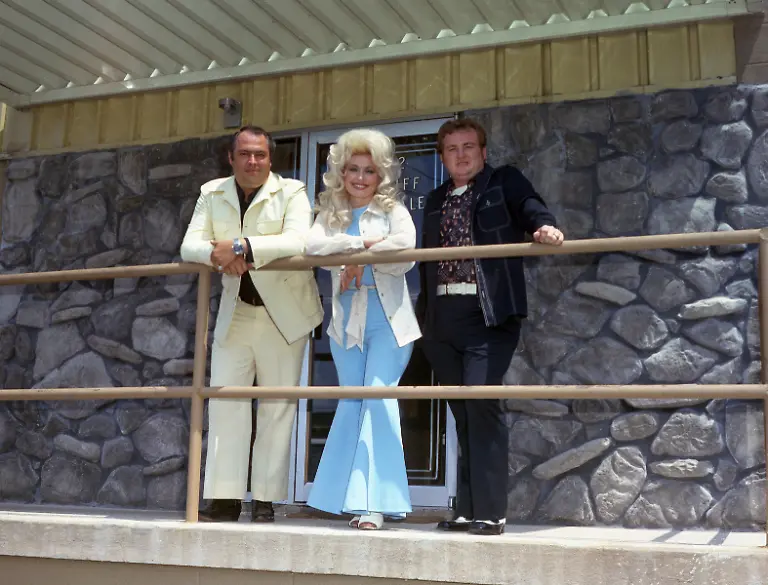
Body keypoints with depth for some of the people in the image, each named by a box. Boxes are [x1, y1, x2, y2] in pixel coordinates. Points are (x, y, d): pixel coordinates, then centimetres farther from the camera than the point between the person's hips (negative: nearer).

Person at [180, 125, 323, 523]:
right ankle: (224, 499, 3)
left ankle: (265, 501, 7)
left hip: (283, 313, -3)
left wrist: (241, 246, -32)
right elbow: (189, 246, -4)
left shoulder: (291, 192, -8)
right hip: (235, 313, 4)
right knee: (225, 400, -2)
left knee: (277, 407, 0)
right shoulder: (212, 194, 5)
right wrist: (218, 256, -27)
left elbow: (298, 240, -25)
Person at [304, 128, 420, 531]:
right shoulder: (330, 215, 12)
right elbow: (312, 246, -10)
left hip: (387, 320, -4)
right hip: (346, 321, 4)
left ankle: (374, 502, -11)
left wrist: (358, 259, -11)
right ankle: (351, 496, 14)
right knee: (351, 404, 7)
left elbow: (405, 254, -14)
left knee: (379, 399, -12)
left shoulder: (393, 210, 3)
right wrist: (363, 242, -17)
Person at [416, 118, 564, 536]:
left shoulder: (504, 183, 8)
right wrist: (422, 316, 17)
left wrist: (545, 225, -33)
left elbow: (530, 207, -11)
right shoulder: (435, 202, 22)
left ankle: (490, 512, -8)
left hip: (488, 314, -5)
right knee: (463, 414, 8)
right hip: (442, 318, 5)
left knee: (481, 405, -15)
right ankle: (467, 510, 14)